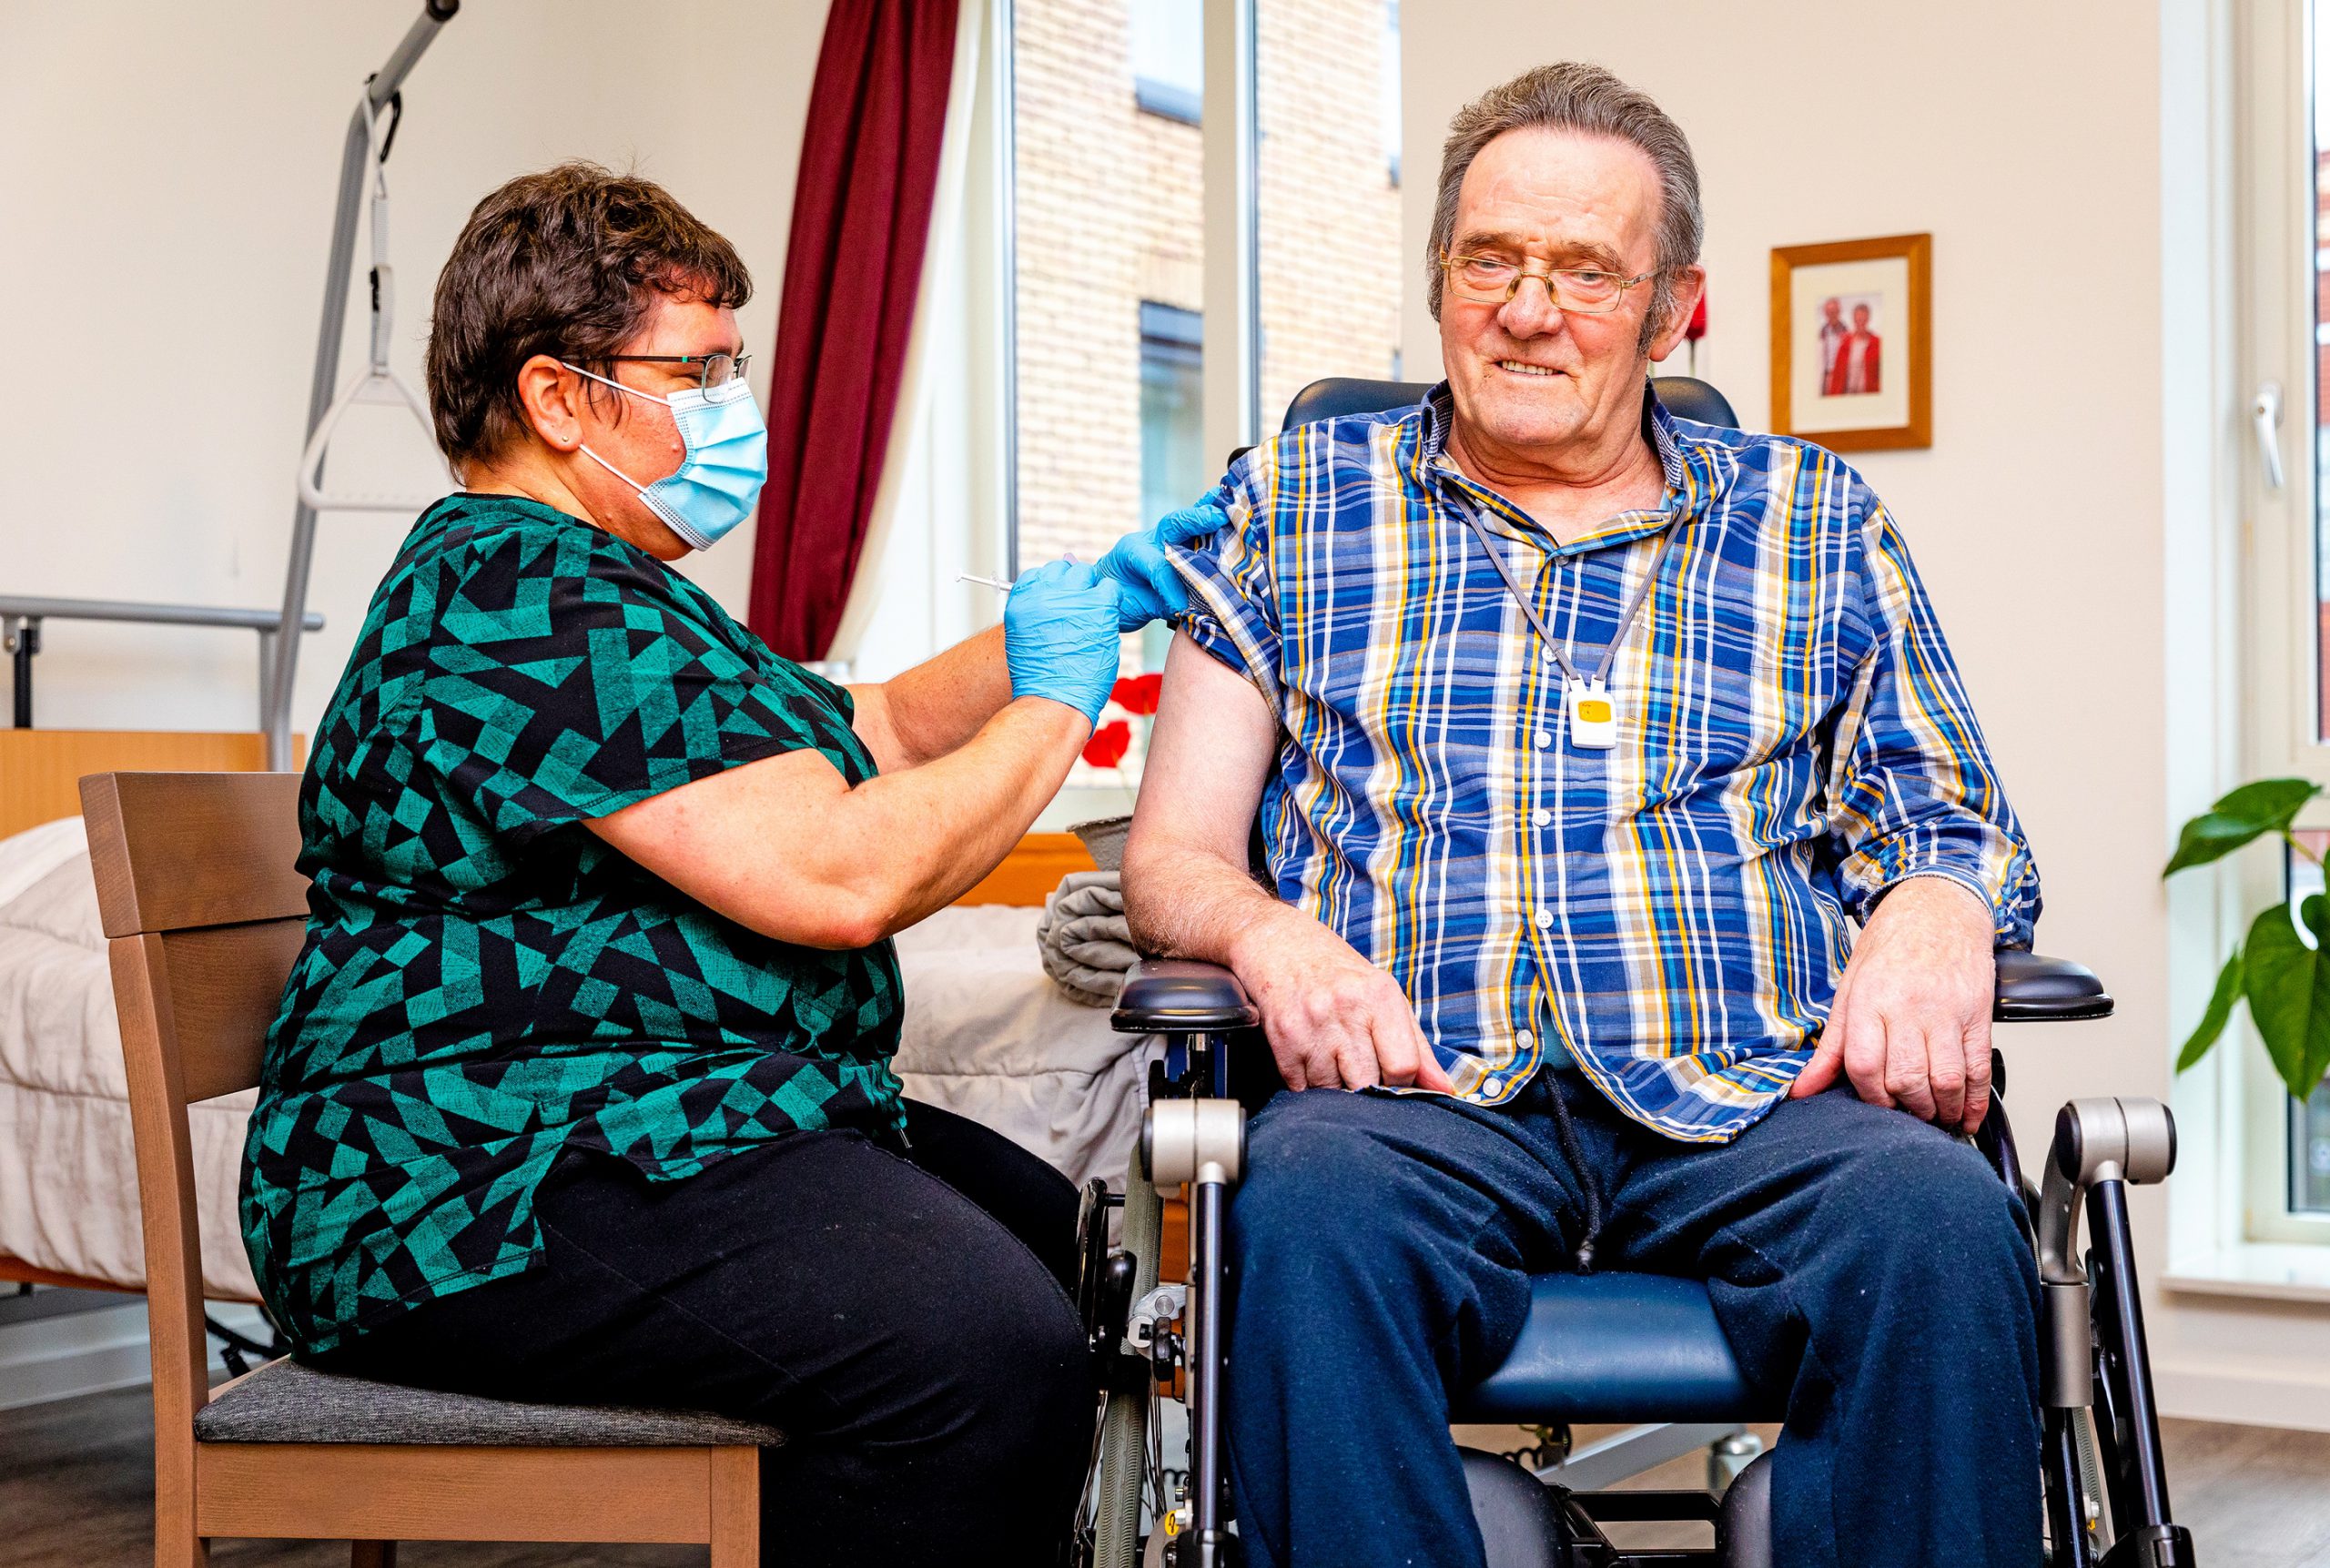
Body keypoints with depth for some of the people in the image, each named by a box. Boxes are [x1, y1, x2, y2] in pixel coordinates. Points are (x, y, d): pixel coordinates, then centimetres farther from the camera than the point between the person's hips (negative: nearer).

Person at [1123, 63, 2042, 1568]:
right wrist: (1270, 933, -12)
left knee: (1937, 1218, -32)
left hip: (1745, 1103, 1)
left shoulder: (1816, 522, 20)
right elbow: (1174, 852, 13)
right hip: (1421, 1094, 0)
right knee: (1314, 1207, -36)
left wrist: (1930, 921, -8)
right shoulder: (1295, 502, 18)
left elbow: (1953, 828, 17)